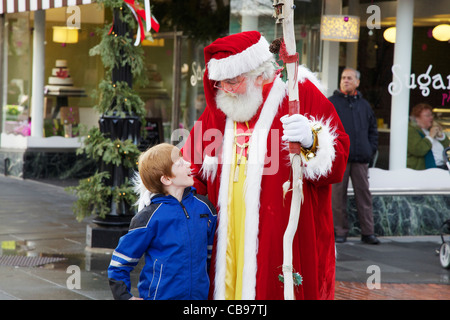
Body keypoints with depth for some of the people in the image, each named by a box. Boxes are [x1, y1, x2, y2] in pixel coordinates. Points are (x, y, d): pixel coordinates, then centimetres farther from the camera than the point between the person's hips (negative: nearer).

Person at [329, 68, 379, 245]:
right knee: (338, 195, -1)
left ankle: (367, 232, 7)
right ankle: (340, 232, 6)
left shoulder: (364, 105, 15)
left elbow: (373, 129, 21)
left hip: (361, 158, 3)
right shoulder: (331, 103, 5)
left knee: (364, 194, 2)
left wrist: (371, 149, 9)